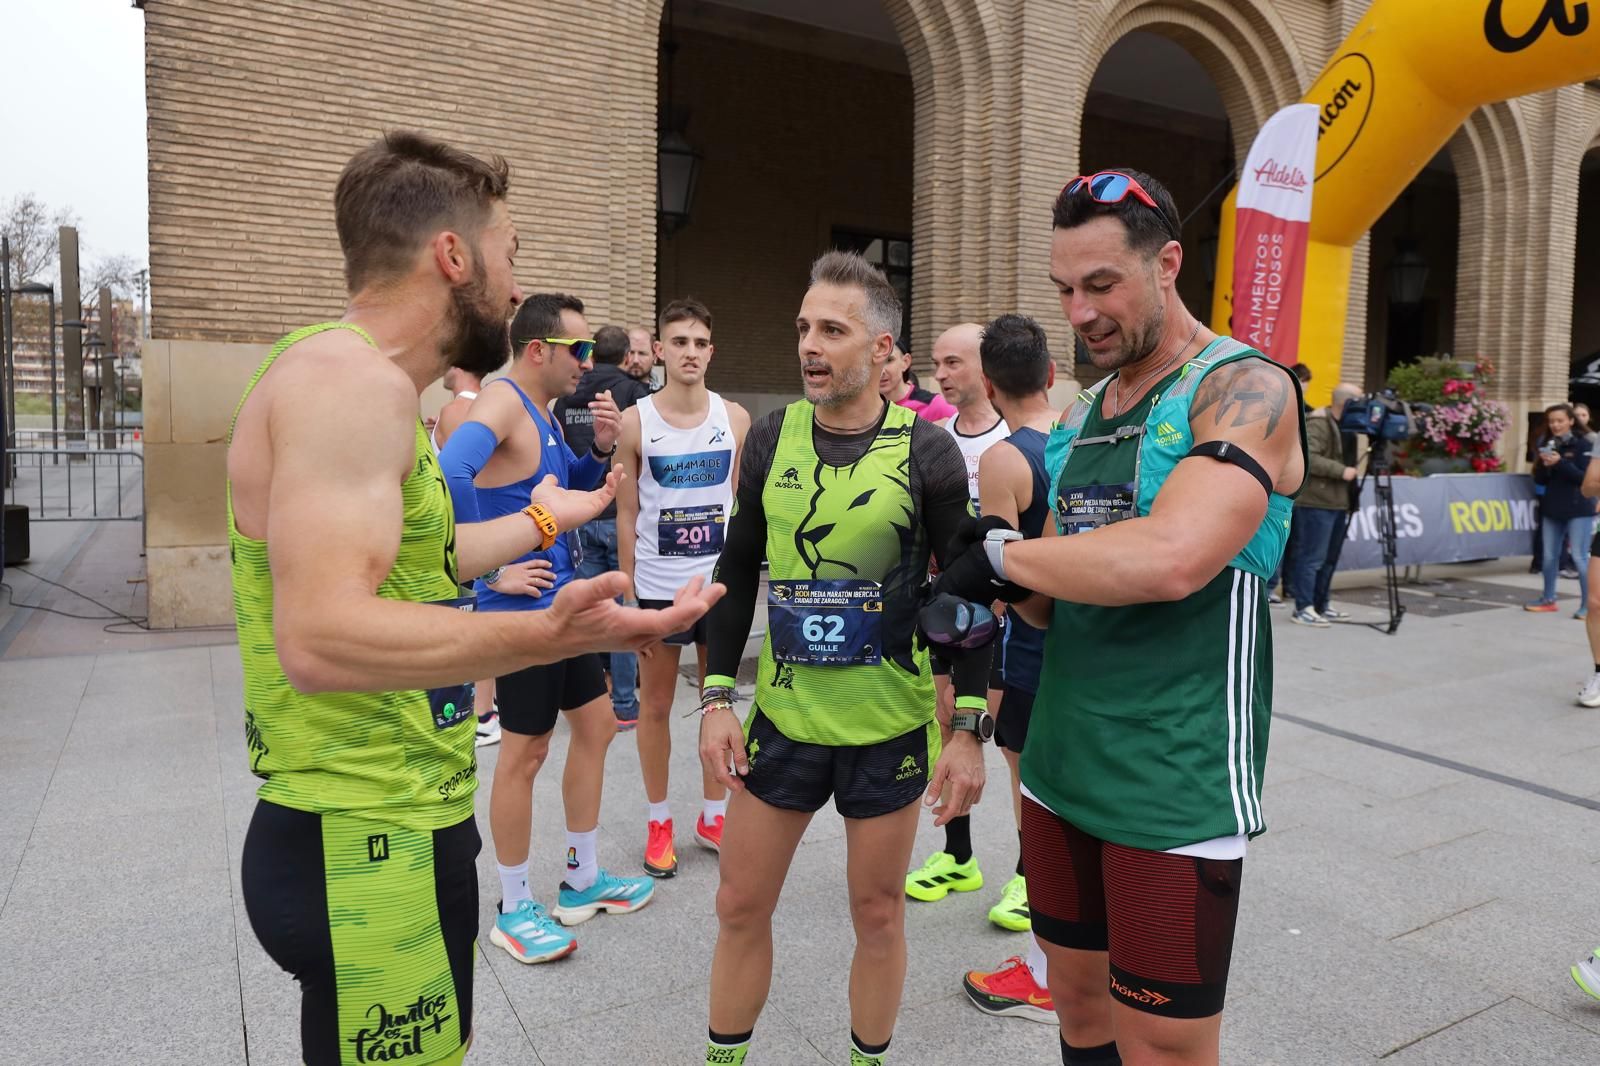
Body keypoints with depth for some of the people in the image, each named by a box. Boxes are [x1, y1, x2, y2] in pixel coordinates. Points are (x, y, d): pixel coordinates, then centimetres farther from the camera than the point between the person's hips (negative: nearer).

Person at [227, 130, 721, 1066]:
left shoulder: (367, 380, 12)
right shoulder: (347, 376, -21)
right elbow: (320, 637, -32)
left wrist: (543, 519, 32)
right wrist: (546, 636, -43)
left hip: (407, 826, 10)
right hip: (365, 848, -10)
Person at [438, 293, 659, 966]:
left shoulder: (542, 412, 12)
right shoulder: (501, 403, -17)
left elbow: (570, 491, 21)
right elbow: (448, 475, -35)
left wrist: (600, 447, 3)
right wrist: (495, 568, -28)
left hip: (564, 601, 10)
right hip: (523, 609, -10)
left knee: (596, 724, 16)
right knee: (524, 752, 2)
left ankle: (582, 881, 32)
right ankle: (514, 910, 21)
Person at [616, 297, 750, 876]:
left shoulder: (735, 419, 0)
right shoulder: (634, 422, -5)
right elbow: (626, 514, -1)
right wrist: (628, 594, -3)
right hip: (657, 585, -2)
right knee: (655, 706, 9)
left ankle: (713, 815, 28)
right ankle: (659, 821, 25)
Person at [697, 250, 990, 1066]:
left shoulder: (926, 452, -9)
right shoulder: (771, 438, -1)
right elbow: (737, 574, 5)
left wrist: (969, 728, -9)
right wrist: (717, 697, 0)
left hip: (890, 724, -2)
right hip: (782, 715, 3)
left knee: (878, 912, 13)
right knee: (740, 905, 12)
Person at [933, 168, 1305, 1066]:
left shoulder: (1247, 390, -11)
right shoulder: (1078, 416, 11)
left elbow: (1170, 559, -29)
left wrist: (1004, 554, -16)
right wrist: (1017, 586, -8)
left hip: (1178, 791, -7)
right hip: (1060, 768, 7)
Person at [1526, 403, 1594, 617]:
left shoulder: (1582, 444, -6)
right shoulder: (1547, 445, 8)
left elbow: (1585, 477, -13)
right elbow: (1540, 480, 8)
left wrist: (1560, 462, -23)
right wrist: (1543, 465, -12)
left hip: (1578, 509, -5)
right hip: (1551, 508, 5)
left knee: (1579, 557, -6)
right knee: (1550, 556, 11)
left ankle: (1587, 604, 0)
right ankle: (1548, 599, 23)